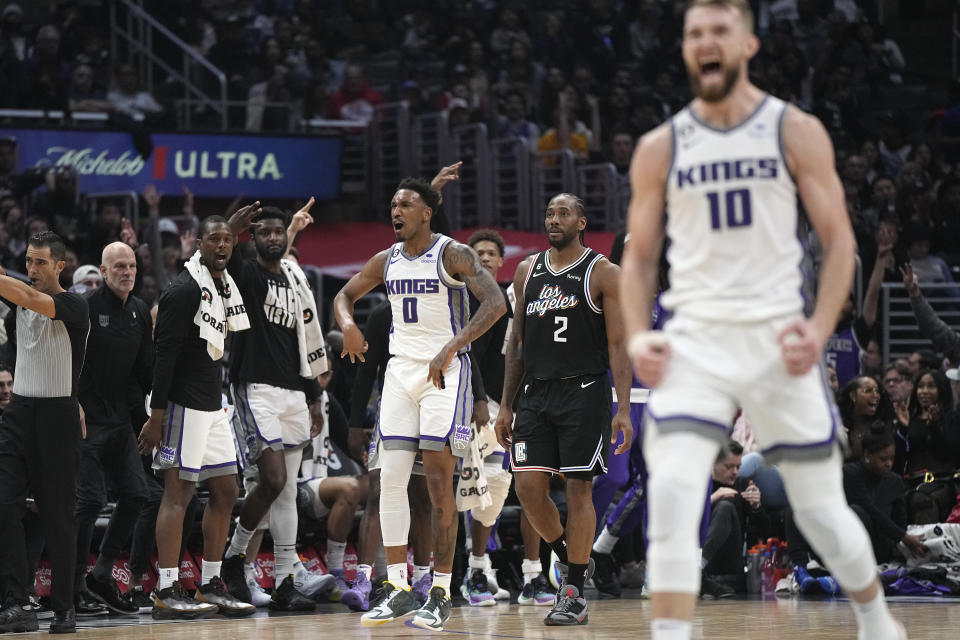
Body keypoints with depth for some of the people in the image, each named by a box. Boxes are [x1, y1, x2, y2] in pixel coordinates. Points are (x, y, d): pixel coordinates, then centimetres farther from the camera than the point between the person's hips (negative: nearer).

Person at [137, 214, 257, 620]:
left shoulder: (226, 286, 12)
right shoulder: (184, 289, -15)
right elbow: (164, 354, -18)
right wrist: (156, 416, -21)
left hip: (213, 406, 9)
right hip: (183, 403, -9)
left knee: (225, 491, 11)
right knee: (178, 493, -9)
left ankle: (211, 586, 18)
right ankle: (166, 593, -9)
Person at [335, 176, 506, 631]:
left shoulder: (453, 255, -10)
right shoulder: (387, 261, 8)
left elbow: (495, 303, -22)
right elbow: (345, 295, 23)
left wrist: (451, 348, -32)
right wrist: (348, 325, -1)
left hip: (444, 372, -6)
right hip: (400, 371, 6)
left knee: (438, 481, -7)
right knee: (391, 478, -1)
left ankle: (441, 595, -3)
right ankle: (398, 589, 4)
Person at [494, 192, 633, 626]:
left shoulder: (603, 273, -2)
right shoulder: (528, 272, 12)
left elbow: (618, 346, -5)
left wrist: (623, 410, -14)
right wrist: (506, 406, 11)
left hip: (584, 392, -5)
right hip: (536, 392, 5)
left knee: (579, 489, -4)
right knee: (528, 486, -5)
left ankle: (574, 594, 1)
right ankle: (568, 559, 19)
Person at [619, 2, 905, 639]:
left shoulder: (796, 133, 1)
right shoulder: (660, 148, 6)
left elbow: (839, 241, 2)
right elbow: (639, 255, 12)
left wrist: (819, 329, -12)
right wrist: (638, 337, -4)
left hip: (777, 341, -1)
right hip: (694, 342, 1)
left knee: (823, 509, 7)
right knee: (672, 493, -20)